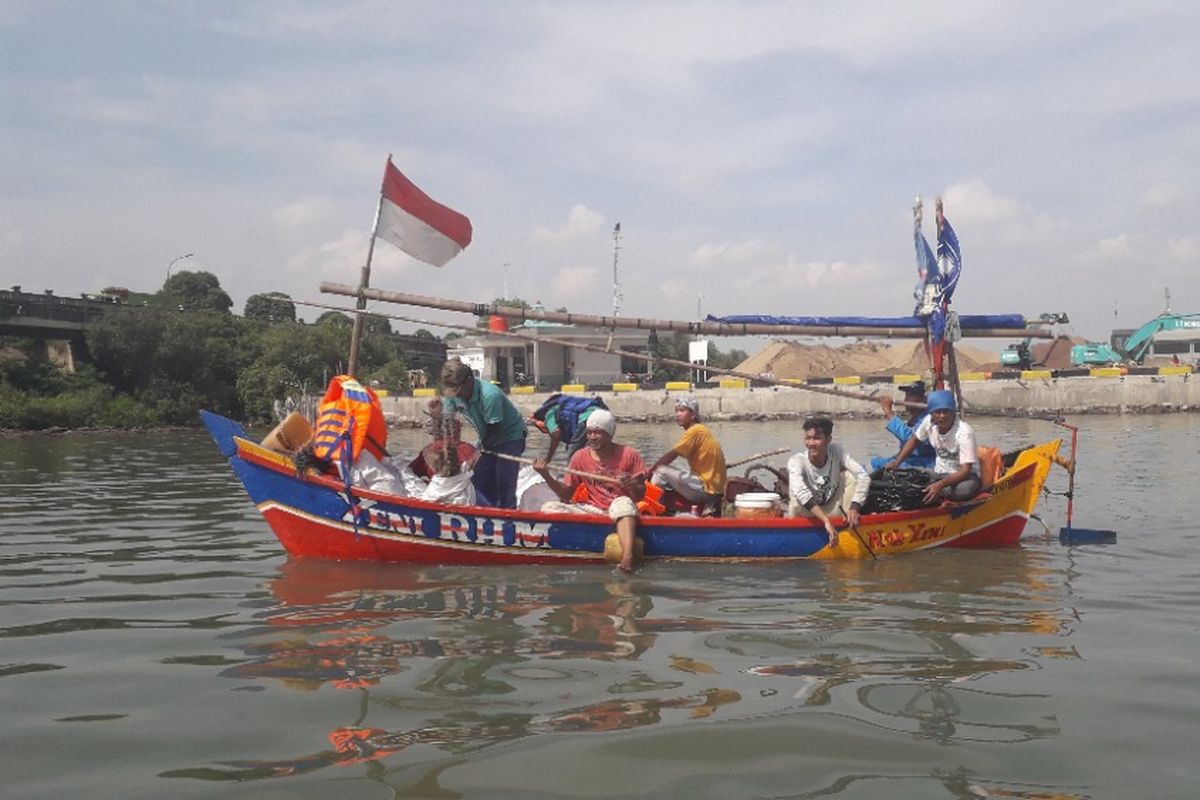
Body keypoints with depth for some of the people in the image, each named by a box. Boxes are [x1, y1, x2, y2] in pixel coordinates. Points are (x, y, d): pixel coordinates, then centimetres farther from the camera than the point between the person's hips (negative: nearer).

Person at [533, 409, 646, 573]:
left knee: (623, 502, -39)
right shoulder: (580, 457, 5)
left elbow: (640, 496, -2)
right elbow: (566, 495, 6)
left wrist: (631, 485, -25)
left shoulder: (628, 455, -3)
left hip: (621, 506, -3)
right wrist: (547, 476, -8)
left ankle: (628, 555, -58)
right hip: (592, 509, 3)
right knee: (549, 508, -17)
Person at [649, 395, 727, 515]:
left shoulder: (695, 431, -14)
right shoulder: (700, 429, 14)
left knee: (661, 471, -8)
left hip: (706, 489, -9)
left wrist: (649, 471, -2)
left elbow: (669, 457, -13)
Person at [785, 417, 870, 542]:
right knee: (798, 501, -35)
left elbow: (863, 477, -16)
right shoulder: (797, 461, -22)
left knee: (849, 475, -12)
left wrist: (854, 508, -32)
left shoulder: (837, 452, -10)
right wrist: (826, 521, -51)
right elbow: (800, 491, -40)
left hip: (832, 513, 4)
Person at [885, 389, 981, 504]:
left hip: (964, 476, -5)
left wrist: (940, 485, -45)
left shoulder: (964, 432, -25)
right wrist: (896, 463, -1)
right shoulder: (929, 422, -9)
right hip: (939, 473, 5)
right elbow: (914, 440, 12)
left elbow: (965, 471, -30)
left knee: (966, 488, -41)